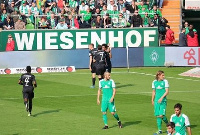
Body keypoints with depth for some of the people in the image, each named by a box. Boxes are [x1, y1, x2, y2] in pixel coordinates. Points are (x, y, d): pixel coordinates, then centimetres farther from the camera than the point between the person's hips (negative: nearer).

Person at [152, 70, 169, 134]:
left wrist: (161, 98, -18)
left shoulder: (165, 81, -4)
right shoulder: (154, 82, 7)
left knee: (161, 115, -12)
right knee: (158, 115, 3)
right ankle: (159, 130, 11)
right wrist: (152, 100, 17)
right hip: (156, 100, 4)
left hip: (163, 100, -4)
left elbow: (167, 91, -8)